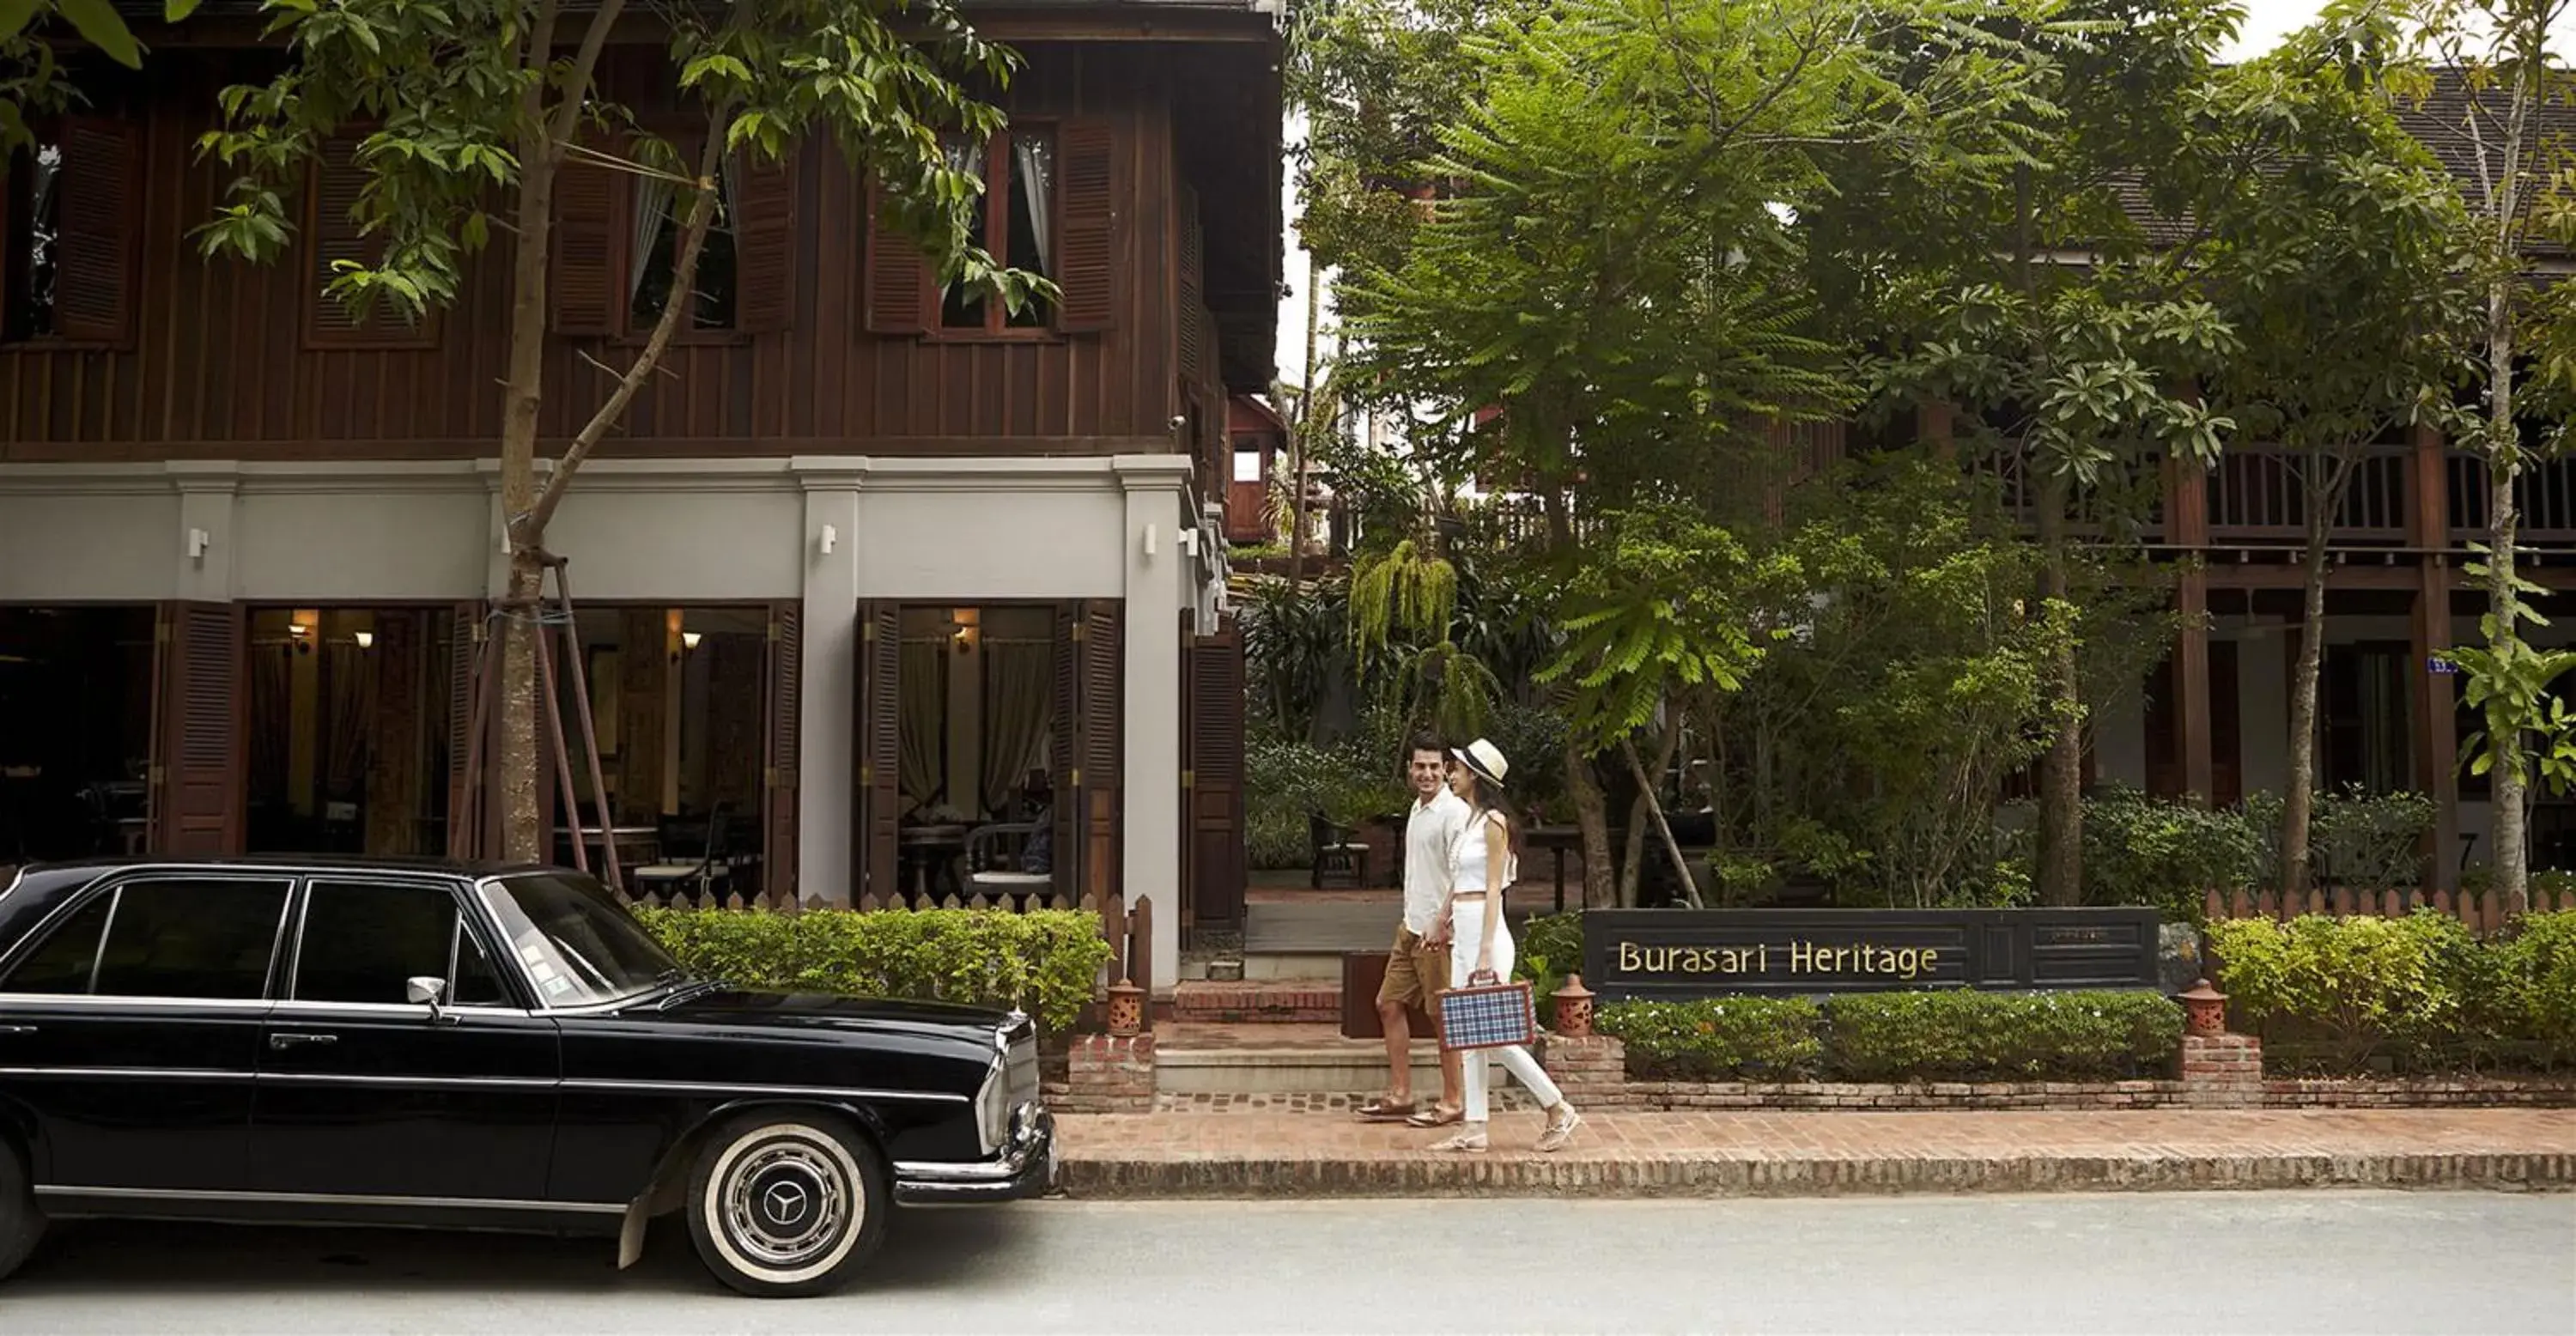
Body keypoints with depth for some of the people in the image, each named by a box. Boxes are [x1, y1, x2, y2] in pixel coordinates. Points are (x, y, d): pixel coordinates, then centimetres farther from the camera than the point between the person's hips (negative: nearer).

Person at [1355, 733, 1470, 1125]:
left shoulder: (1454, 813, -15)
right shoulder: (1418, 809, 13)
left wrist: (1441, 924, -24)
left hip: (1438, 933, -9)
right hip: (1411, 928, 9)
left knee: (1443, 1016, -1)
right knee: (1389, 1004, 11)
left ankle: (1451, 1103, 10)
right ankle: (1400, 1095, 18)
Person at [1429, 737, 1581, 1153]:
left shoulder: (1493, 822, -11)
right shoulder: (1471, 821, 15)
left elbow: (1493, 888, -16)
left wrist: (1486, 951, -20)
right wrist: (1444, 922, 27)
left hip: (1484, 934, -9)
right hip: (1464, 936, 9)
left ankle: (1560, 1111, 3)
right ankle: (1474, 1128, 10)